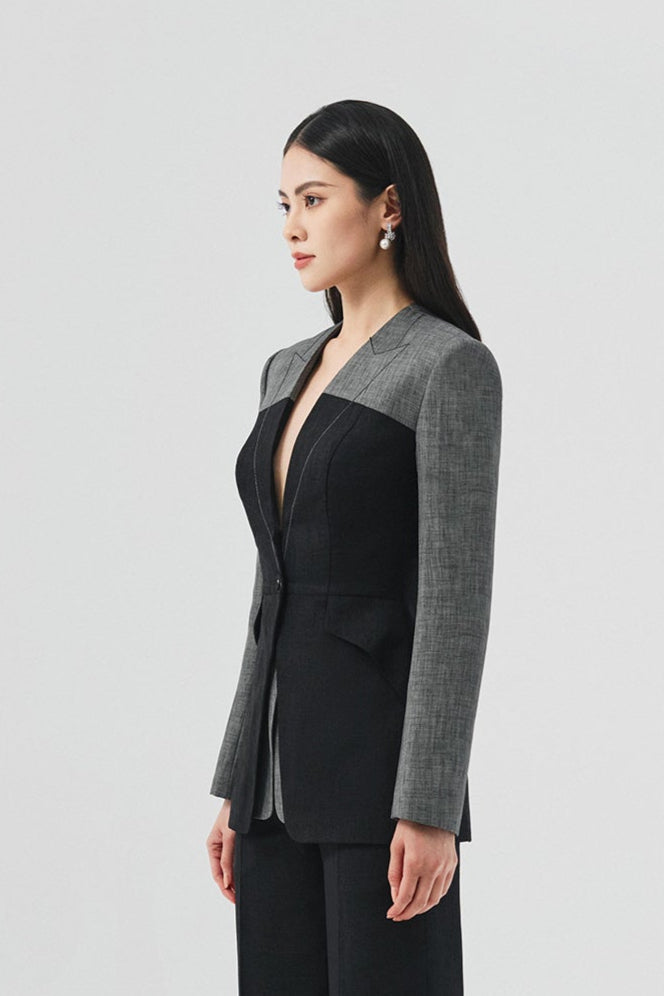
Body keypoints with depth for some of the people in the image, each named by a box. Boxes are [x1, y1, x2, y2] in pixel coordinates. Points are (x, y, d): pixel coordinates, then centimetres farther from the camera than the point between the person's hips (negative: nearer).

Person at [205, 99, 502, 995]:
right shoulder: (290, 373, 15)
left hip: (380, 754, -8)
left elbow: (458, 598, -15)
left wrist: (430, 807, -19)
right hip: (289, 754, 8)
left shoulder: (452, 367, -10)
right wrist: (238, 785, 16)